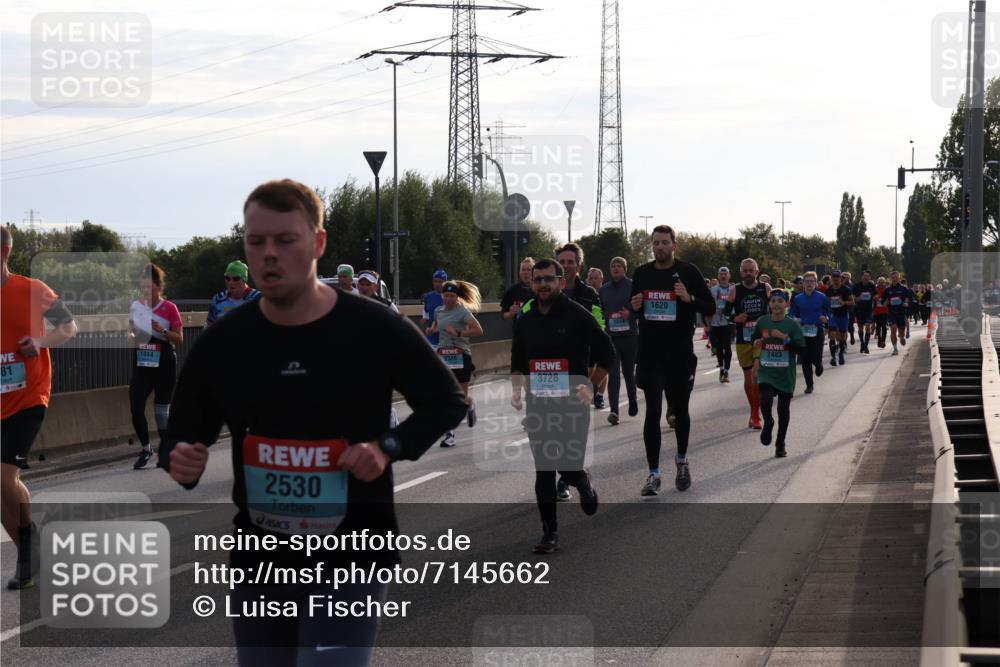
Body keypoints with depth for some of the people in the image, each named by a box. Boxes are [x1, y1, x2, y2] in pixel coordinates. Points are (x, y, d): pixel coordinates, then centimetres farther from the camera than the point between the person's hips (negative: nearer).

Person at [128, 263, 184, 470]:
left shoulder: (169, 308, -5)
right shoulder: (136, 306, 6)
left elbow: (179, 338, -4)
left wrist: (162, 330, -21)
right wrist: (131, 337, -5)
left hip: (164, 366, -3)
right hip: (141, 366, 3)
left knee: (162, 410, 5)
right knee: (136, 408, -9)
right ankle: (146, 449, 10)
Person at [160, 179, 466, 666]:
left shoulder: (375, 330, -8)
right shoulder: (221, 343, 1)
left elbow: (447, 402, 4)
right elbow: (184, 435, 10)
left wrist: (389, 447, -13)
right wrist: (181, 463, -14)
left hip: (350, 566, -4)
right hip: (258, 566, 4)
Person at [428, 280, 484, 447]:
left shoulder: (462, 311, -9)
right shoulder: (439, 311, 8)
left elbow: (478, 330, -17)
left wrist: (458, 333, -24)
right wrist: (432, 329, 7)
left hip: (461, 356, -4)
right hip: (443, 356, 4)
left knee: (462, 397, 3)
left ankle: (470, 406, 41)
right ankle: (449, 433, -3)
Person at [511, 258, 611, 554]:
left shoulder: (578, 316, -6)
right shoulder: (525, 322, 8)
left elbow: (605, 352, -1)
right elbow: (518, 362, 19)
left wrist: (590, 387, -9)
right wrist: (516, 390, 4)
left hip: (572, 404, -3)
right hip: (538, 405, 4)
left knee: (569, 468, -6)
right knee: (544, 472, 0)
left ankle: (583, 482, 32)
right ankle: (549, 533, 8)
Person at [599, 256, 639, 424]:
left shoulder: (633, 287, -1)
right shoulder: (604, 290, 11)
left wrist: (630, 314, -19)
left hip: (629, 336, -2)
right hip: (610, 336, 2)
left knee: (628, 372, 11)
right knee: (613, 374, -10)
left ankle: (633, 401, 38)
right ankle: (614, 410, -17)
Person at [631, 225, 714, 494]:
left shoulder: (688, 272, -3)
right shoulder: (641, 274, 6)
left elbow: (710, 308, -1)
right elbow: (634, 308, 19)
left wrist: (689, 298, -19)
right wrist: (635, 307, -4)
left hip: (680, 353, -1)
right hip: (649, 353, 1)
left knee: (680, 409, 14)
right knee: (652, 412, -6)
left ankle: (682, 460, 37)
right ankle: (653, 474, -4)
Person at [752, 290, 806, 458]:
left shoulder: (792, 325, -4)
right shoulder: (762, 322, 3)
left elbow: (801, 348, -10)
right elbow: (756, 340, 22)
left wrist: (784, 337, -20)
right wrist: (756, 359, 9)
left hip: (785, 375, -1)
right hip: (766, 373, 1)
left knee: (784, 409, 6)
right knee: (765, 401, -21)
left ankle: (780, 444, 23)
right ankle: (768, 424, 11)